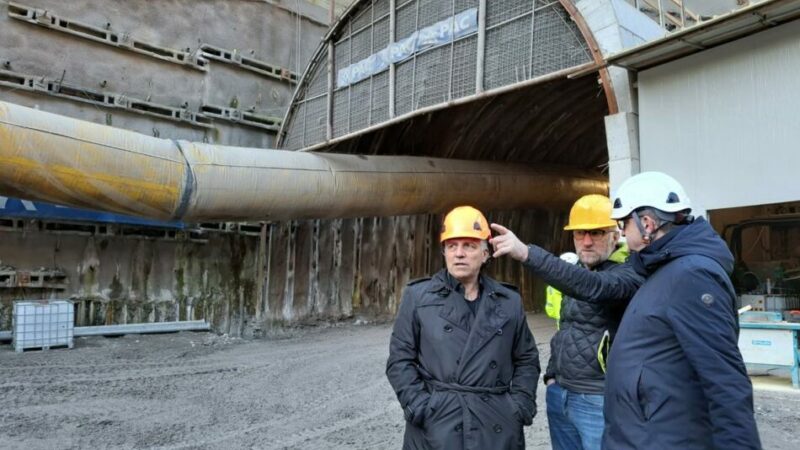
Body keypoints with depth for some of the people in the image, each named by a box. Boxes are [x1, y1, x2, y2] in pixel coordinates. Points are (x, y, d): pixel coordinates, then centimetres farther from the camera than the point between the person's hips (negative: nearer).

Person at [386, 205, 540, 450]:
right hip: (435, 425, -2)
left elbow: (526, 359, 13)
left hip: (497, 426, 2)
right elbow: (400, 359, 0)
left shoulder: (509, 301, 7)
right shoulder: (418, 296, -1)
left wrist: (520, 406, 1)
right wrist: (420, 407, -9)